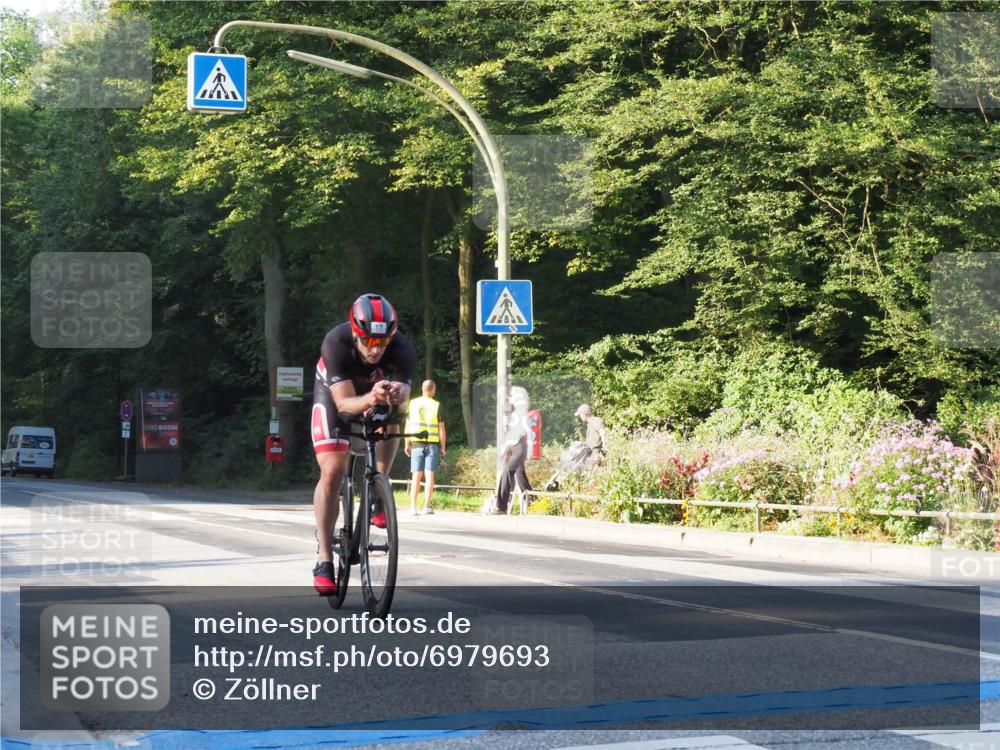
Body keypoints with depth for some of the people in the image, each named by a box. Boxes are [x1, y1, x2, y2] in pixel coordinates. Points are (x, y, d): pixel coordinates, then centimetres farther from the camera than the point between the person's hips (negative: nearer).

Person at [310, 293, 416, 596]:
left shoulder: (403, 350, -34)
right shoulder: (336, 343, -38)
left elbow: (403, 391, -37)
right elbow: (344, 403, -41)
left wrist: (396, 394, -61)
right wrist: (370, 399, -62)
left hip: (375, 394, 3)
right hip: (334, 396, -3)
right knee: (332, 472, -16)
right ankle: (324, 560, -11)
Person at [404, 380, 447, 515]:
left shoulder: (412, 404, 3)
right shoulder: (436, 406, -4)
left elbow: (407, 425, 5)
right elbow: (441, 429, -4)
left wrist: (407, 444, 11)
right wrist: (443, 447, 2)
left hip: (417, 443, 2)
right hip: (432, 443, -2)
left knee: (416, 476, 4)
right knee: (429, 475, 0)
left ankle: (413, 507, 1)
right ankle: (427, 506, -3)